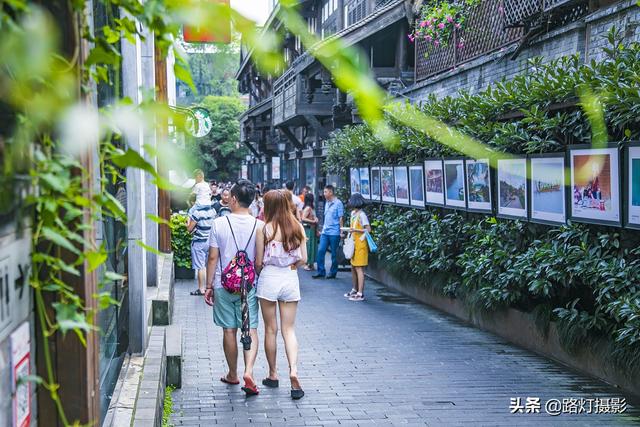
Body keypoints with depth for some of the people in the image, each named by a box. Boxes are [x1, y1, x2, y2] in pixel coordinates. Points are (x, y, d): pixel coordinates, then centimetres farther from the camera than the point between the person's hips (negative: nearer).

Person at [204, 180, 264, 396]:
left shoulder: (219, 223, -7)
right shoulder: (259, 226, -6)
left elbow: (213, 258, -4)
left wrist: (209, 286, 4)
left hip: (223, 285, 0)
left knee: (229, 331, 11)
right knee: (251, 330, 4)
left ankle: (233, 375, 23)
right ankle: (249, 371, -15)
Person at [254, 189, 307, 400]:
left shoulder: (265, 229, -9)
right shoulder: (297, 227, 0)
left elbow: (258, 262, -5)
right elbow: (303, 259, 2)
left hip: (269, 278, -2)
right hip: (291, 279, 2)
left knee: (271, 329, 10)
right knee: (289, 329, 7)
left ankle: (273, 375, 20)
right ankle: (293, 369, -14)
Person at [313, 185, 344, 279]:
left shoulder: (338, 203, -9)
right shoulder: (327, 203, 14)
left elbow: (341, 218, -10)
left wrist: (341, 231, -13)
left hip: (334, 233, -7)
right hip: (325, 232, 7)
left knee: (334, 254, 4)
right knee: (320, 251, 0)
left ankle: (333, 272, 13)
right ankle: (321, 272, 6)